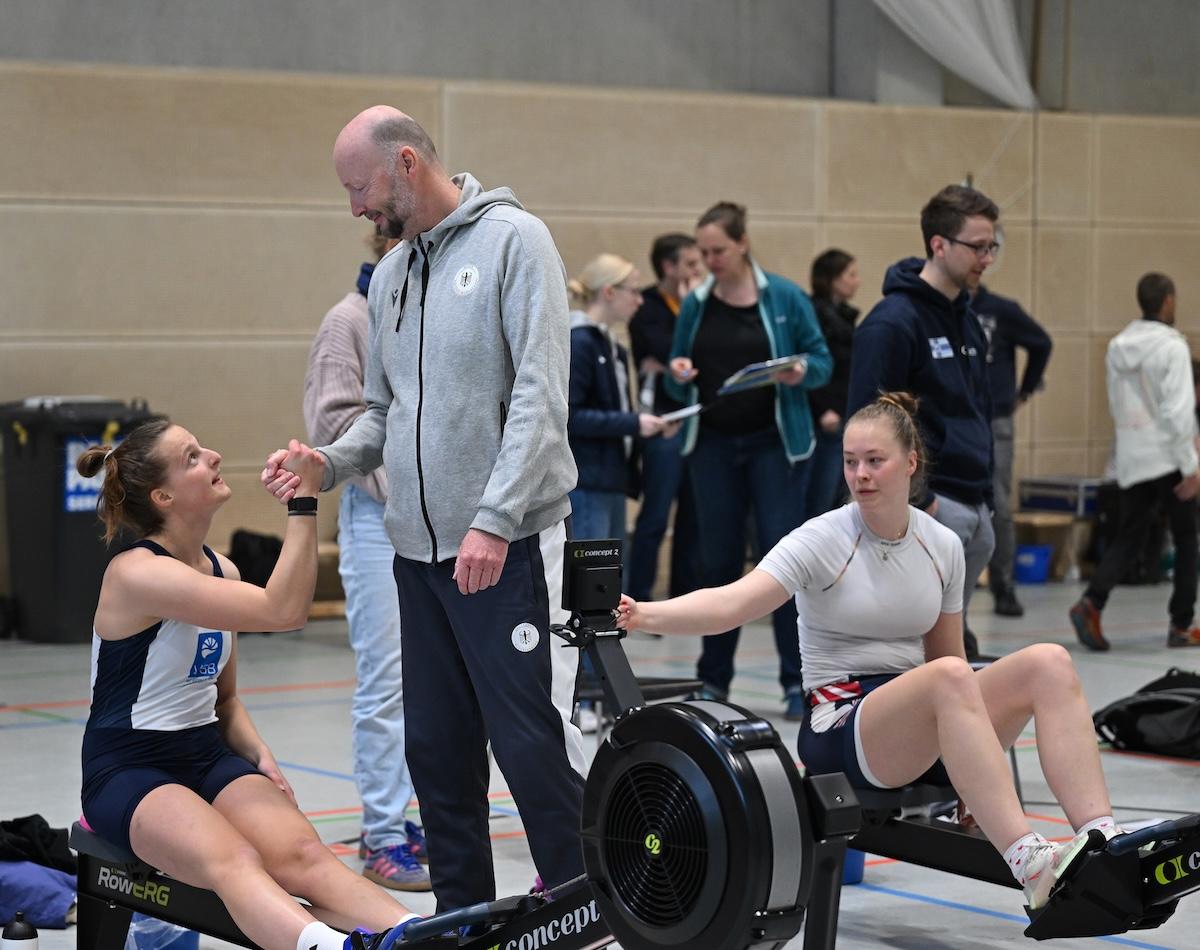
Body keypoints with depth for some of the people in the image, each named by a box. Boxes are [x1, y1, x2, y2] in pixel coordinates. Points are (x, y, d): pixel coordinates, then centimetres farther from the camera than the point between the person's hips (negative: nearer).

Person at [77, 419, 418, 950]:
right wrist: (304, 503, -22)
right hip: (128, 772, -7)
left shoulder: (220, 570, 11)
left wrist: (260, 756, 4)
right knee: (233, 861, -37)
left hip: (210, 756, 7)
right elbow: (283, 612, -24)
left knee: (301, 853, -25)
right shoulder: (137, 573, -16)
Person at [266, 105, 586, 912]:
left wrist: (493, 521, -21)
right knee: (438, 747, 10)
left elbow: (540, 396, -14)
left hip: (508, 544, -7)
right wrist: (326, 464, 0)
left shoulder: (513, 241, -6)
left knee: (532, 738, -8)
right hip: (420, 546, 7)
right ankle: (464, 913, 21)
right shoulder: (390, 276, 15)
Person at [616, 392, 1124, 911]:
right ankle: (1028, 863, -43)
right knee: (947, 677, -36)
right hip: (839, 728, -6)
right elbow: (732, 602, -22)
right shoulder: (823, 540, -8)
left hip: (924, 736, 6)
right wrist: (643, 613, -41)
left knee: (1050, 662, -17)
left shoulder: (943, 546, 8)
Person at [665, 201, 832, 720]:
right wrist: (678, 377, -10)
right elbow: (680, 387, 13)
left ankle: (796, 681, -2)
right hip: (713, 446, 3)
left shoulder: (785, 297, -2)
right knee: (720, 560, 7)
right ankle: (714, 678, 16)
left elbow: (822, 359, 2)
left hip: (774, 443, -3)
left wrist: (801, 372, -19)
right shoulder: (695, 305, 6)